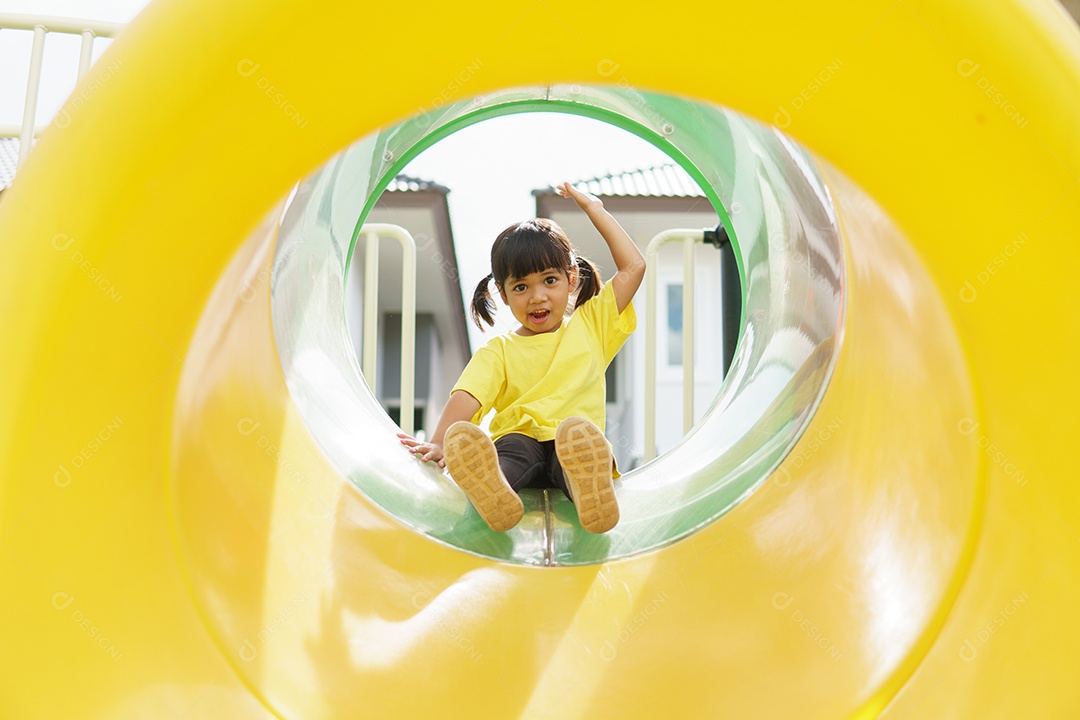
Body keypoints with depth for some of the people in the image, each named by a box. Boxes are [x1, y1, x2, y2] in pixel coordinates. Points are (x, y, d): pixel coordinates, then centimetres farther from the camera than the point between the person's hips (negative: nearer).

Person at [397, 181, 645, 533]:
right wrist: (439, 442, -20)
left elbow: (634, 267, 20)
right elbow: (466, 397, -1)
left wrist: (595, 209, 24)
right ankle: (492, 490, -70)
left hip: (578, 443, 0)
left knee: (578, 433, -38)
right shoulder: (498, 351, 17)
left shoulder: (591, 325, 22)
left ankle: (587, 488, -70)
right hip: (518, 441, 0)